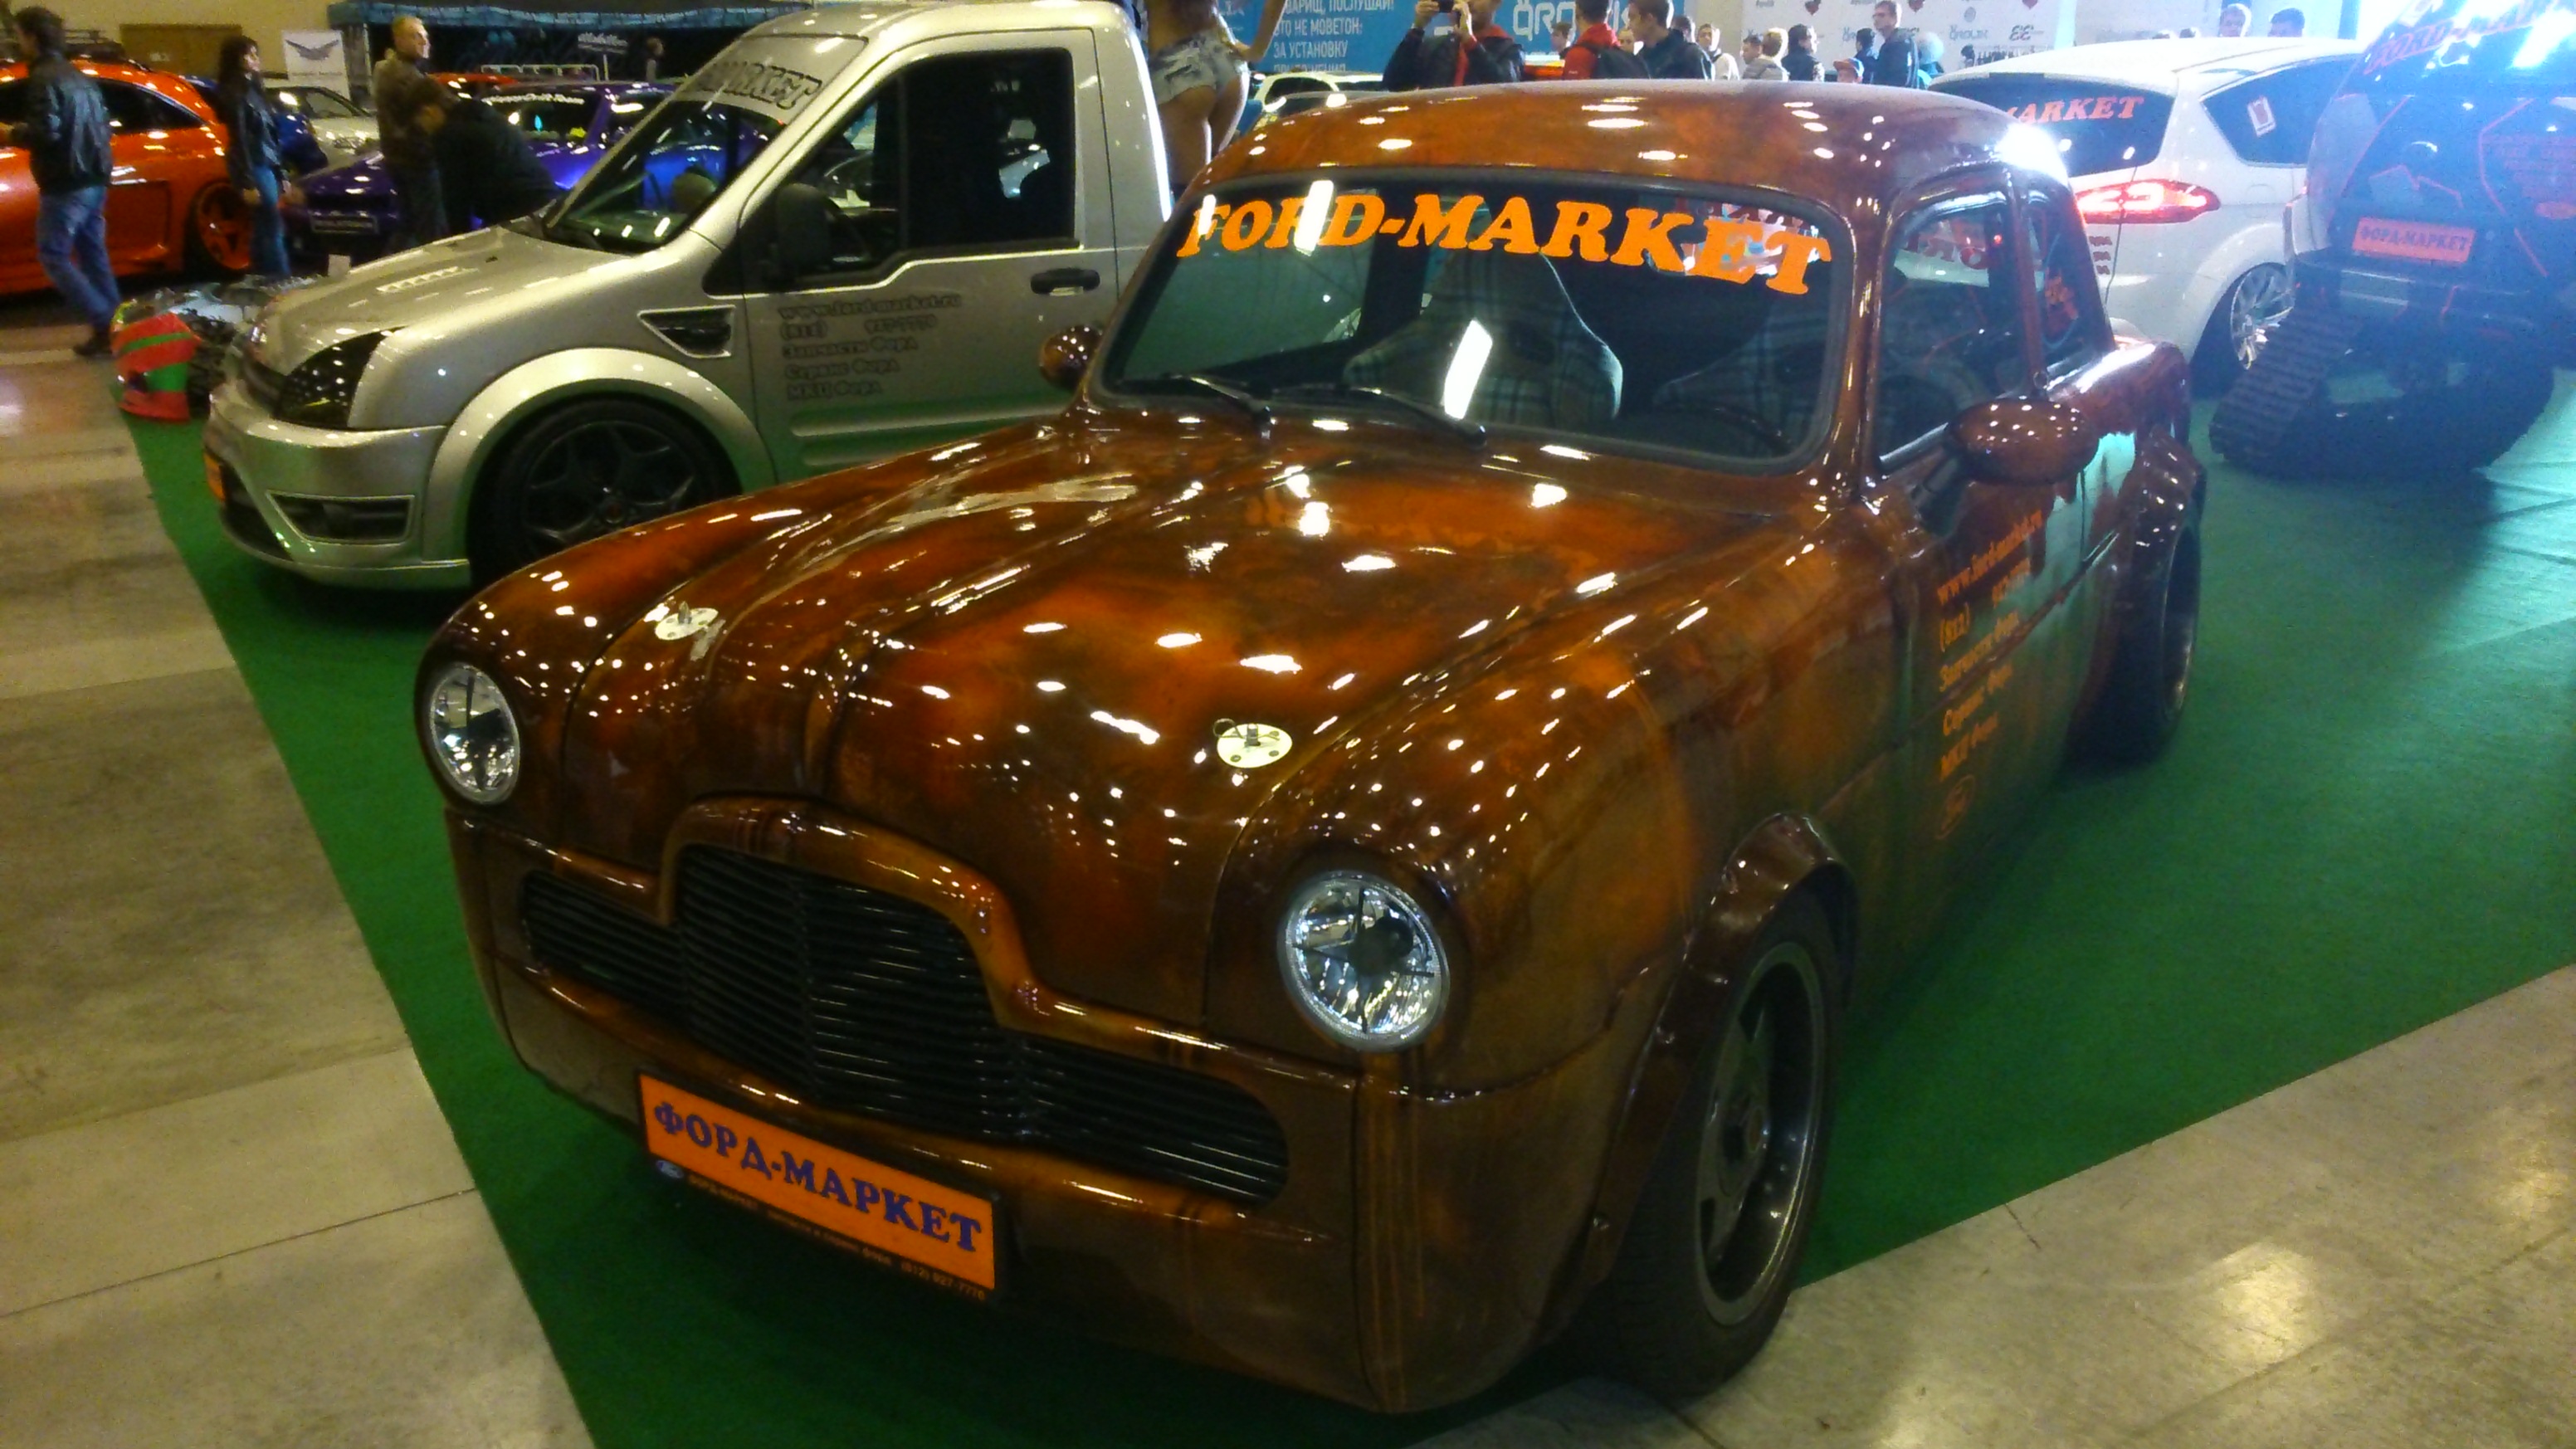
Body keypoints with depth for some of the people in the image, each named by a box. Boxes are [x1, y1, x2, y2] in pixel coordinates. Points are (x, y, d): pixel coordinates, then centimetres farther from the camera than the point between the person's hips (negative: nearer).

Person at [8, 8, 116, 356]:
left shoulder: (44, 79, -14)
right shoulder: (80, 78, 15)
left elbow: (47, 132, -23)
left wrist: (12, 133, -8)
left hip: (65, 186, -9)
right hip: (93, 182, 9)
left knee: (54, 256, -1)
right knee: (93, 255, 12)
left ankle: (104, 325, -9)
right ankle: (114, 327, 10)